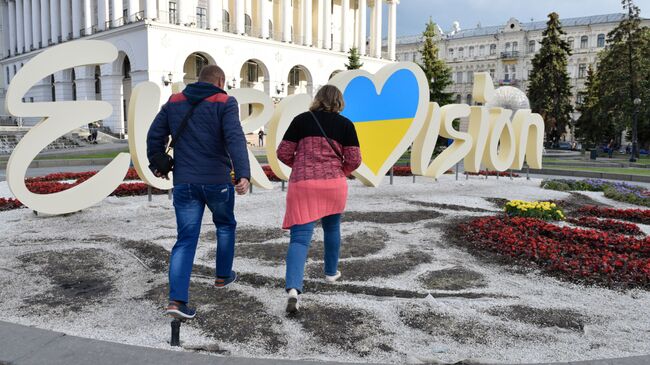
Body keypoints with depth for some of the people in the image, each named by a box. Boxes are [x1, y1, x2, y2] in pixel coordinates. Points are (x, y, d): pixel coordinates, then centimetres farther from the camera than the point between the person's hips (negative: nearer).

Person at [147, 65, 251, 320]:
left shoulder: (174, 103, 10)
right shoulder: (224, 103, -5)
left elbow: (154, 136, 12)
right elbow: (235, 138, -20)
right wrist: (243, 174, -29)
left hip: (184, 182, 3)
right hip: (217, 181, -3)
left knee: (186, 240, 5)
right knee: (225, 225, 24)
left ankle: (177, 299, -6)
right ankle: (223, 276, 36)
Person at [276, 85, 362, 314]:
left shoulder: (301, 120, 3)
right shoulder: (345, 124, 3)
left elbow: (283, 153, 3)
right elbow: (354, 160, 0)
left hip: (302, 184, -1)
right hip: (334, 184, 1)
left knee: (300, 237, -3)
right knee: (332, 228, 25)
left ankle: (293, 288, -21)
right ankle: (331, 272, 41)